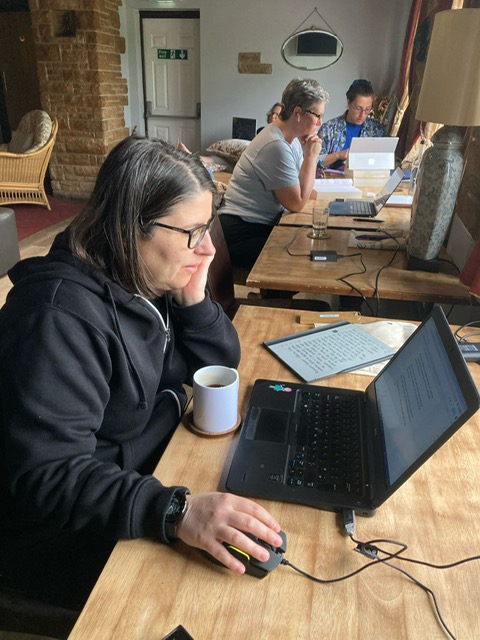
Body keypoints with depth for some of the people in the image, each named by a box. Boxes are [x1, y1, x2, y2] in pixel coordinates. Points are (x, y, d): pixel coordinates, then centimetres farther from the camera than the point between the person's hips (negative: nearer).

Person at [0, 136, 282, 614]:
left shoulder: (149, 279, -3)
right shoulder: (61, 315, -29)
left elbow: (218, 365, 3)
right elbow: (47, 477, -31)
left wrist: (193, 299, -15)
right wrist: (174, 511, -42)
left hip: (145, 471, 7)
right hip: (69, 537, -7)